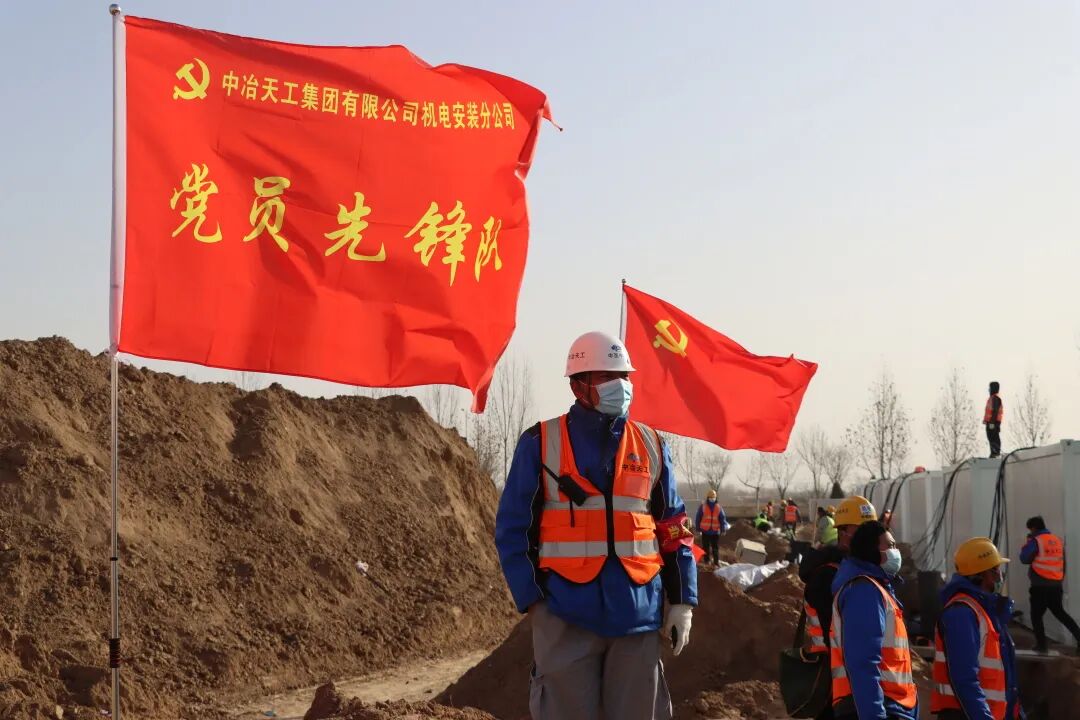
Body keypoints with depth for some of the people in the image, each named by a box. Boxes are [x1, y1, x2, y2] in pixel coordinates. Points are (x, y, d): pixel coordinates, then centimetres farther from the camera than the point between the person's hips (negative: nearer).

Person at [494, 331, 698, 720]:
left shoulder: (651, 446, 10)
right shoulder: (540, 443, 0)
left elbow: (674, 529, 13)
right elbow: (513, 528, 0)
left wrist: (681, 600, 6)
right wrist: (532, 598, -7)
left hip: (638, 611, 3)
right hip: (565, 612, -3)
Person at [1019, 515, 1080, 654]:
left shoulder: (1036, 541, -10)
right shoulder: (1058, 541, 10)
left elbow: (1024, 558, -3)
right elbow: (1063, 563, 17)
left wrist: (1028, 543, 7)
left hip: (1040, 585, -6)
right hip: (1056, 585, 6)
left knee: (1036, 615, 5)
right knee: (1060, 612, 18)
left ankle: (1042, 644, 1)